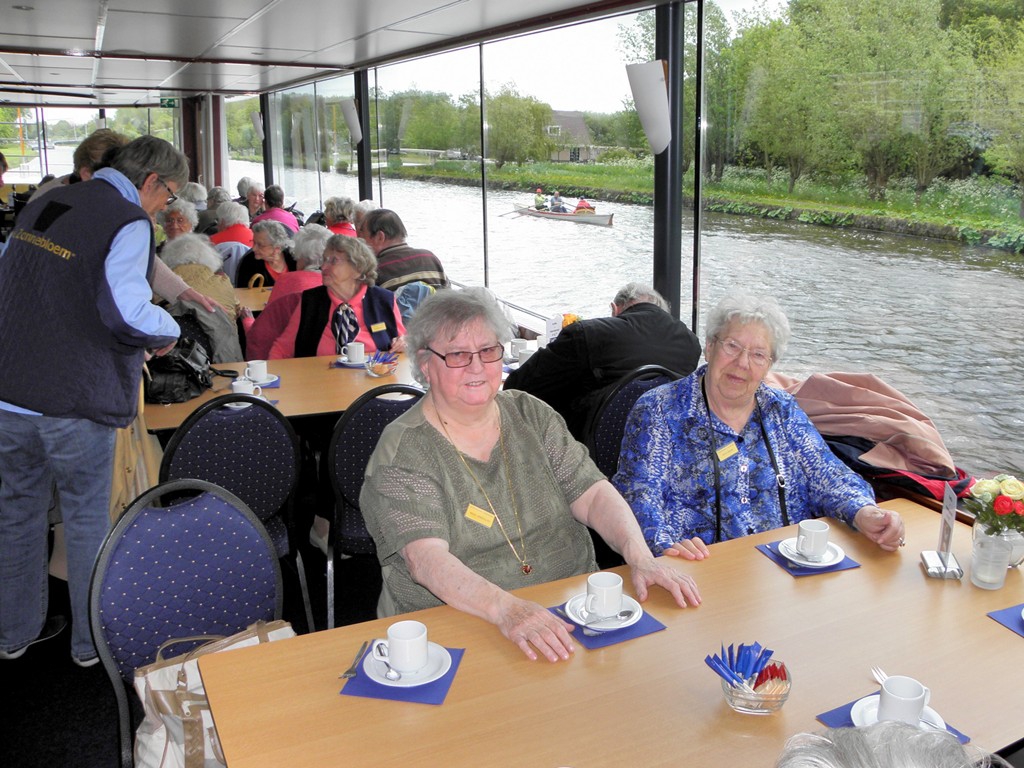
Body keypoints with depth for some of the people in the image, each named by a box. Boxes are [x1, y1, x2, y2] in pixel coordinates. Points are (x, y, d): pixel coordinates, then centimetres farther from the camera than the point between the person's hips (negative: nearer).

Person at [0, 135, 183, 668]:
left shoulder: (44, 204, 14)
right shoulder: (128, 222, -12)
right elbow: (128, 311, -26)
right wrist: (169, 331, -6)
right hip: (74, 400, -7)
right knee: (87, 518, 8)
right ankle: (93, 641, 22)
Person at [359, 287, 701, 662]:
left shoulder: (531, 416, 8)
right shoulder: (403, 451, -9)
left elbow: (593, 494, 1)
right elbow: (426, 559, -22)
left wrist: (640, 557, -17)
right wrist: (507, 609, -37)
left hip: (571, 611, 5)